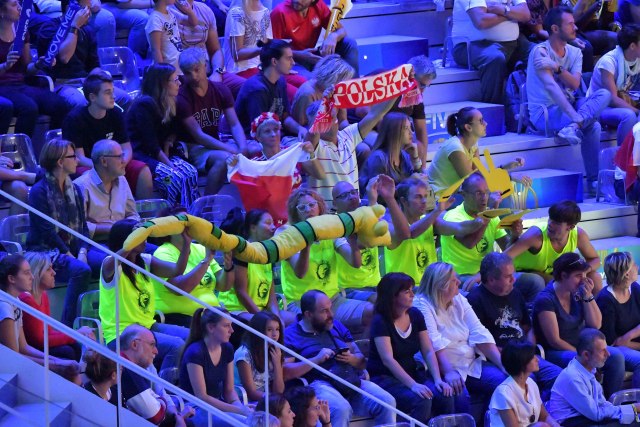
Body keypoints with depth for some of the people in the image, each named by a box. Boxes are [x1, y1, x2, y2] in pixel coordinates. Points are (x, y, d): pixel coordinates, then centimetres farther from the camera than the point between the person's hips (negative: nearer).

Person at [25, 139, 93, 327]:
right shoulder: (39, 191, -6)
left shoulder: (75, 190, 15)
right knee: (81, 269, -34)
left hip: (73, 249, 6)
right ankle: (68, 326, -30)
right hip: (44, 251, -6)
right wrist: (68, 255, -19)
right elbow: (47, 230, -13)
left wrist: (82, 251, -9)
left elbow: (82, 226, 10)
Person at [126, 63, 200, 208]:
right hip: (141, 156, -8)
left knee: (191, 173, -21)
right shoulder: (144, 105, -13)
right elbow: (151, 145, -16)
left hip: (160, 154, 8)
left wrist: (166, 152, -2)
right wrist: (170, 165, -17)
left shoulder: (169, 104, 13)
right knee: (175, 178, -31)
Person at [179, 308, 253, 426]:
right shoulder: (195, 353, -18)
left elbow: (229, 390, 10)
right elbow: (201, 396, -20)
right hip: (197, 411, -7)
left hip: (219, 406, 7)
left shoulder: (227, 349, 5)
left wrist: (240, 407, -13)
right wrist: (239, 410, -23)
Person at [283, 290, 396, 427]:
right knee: (341, 409, -37)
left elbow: (362, 362, 23)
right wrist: (316, 360, -14)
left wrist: (352, 359, -1)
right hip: (320, 384, -6)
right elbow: (284, 372, -11)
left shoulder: (336, 326, 22)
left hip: (353, 381, 6)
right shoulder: (291, 335, 3)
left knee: (387, 402, -19)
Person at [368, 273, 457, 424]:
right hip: (384, 378, -6)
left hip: (410, 373, 6)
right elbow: (388, 359, -23)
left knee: (445, 396, -21)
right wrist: (413, 385, -33)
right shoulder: (381, 321, -13)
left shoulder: (415, 315, 6)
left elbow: (428, 352, 3)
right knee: (420, 401, -32)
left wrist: (438, 380, -14)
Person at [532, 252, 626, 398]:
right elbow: (555, 340, -17)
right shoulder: (546, 300, -16)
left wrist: (588, 296, -8)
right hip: (555, 353, -7)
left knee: (616, 356, -16)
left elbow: (596, 325, 3)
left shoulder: (577, 293, 5)